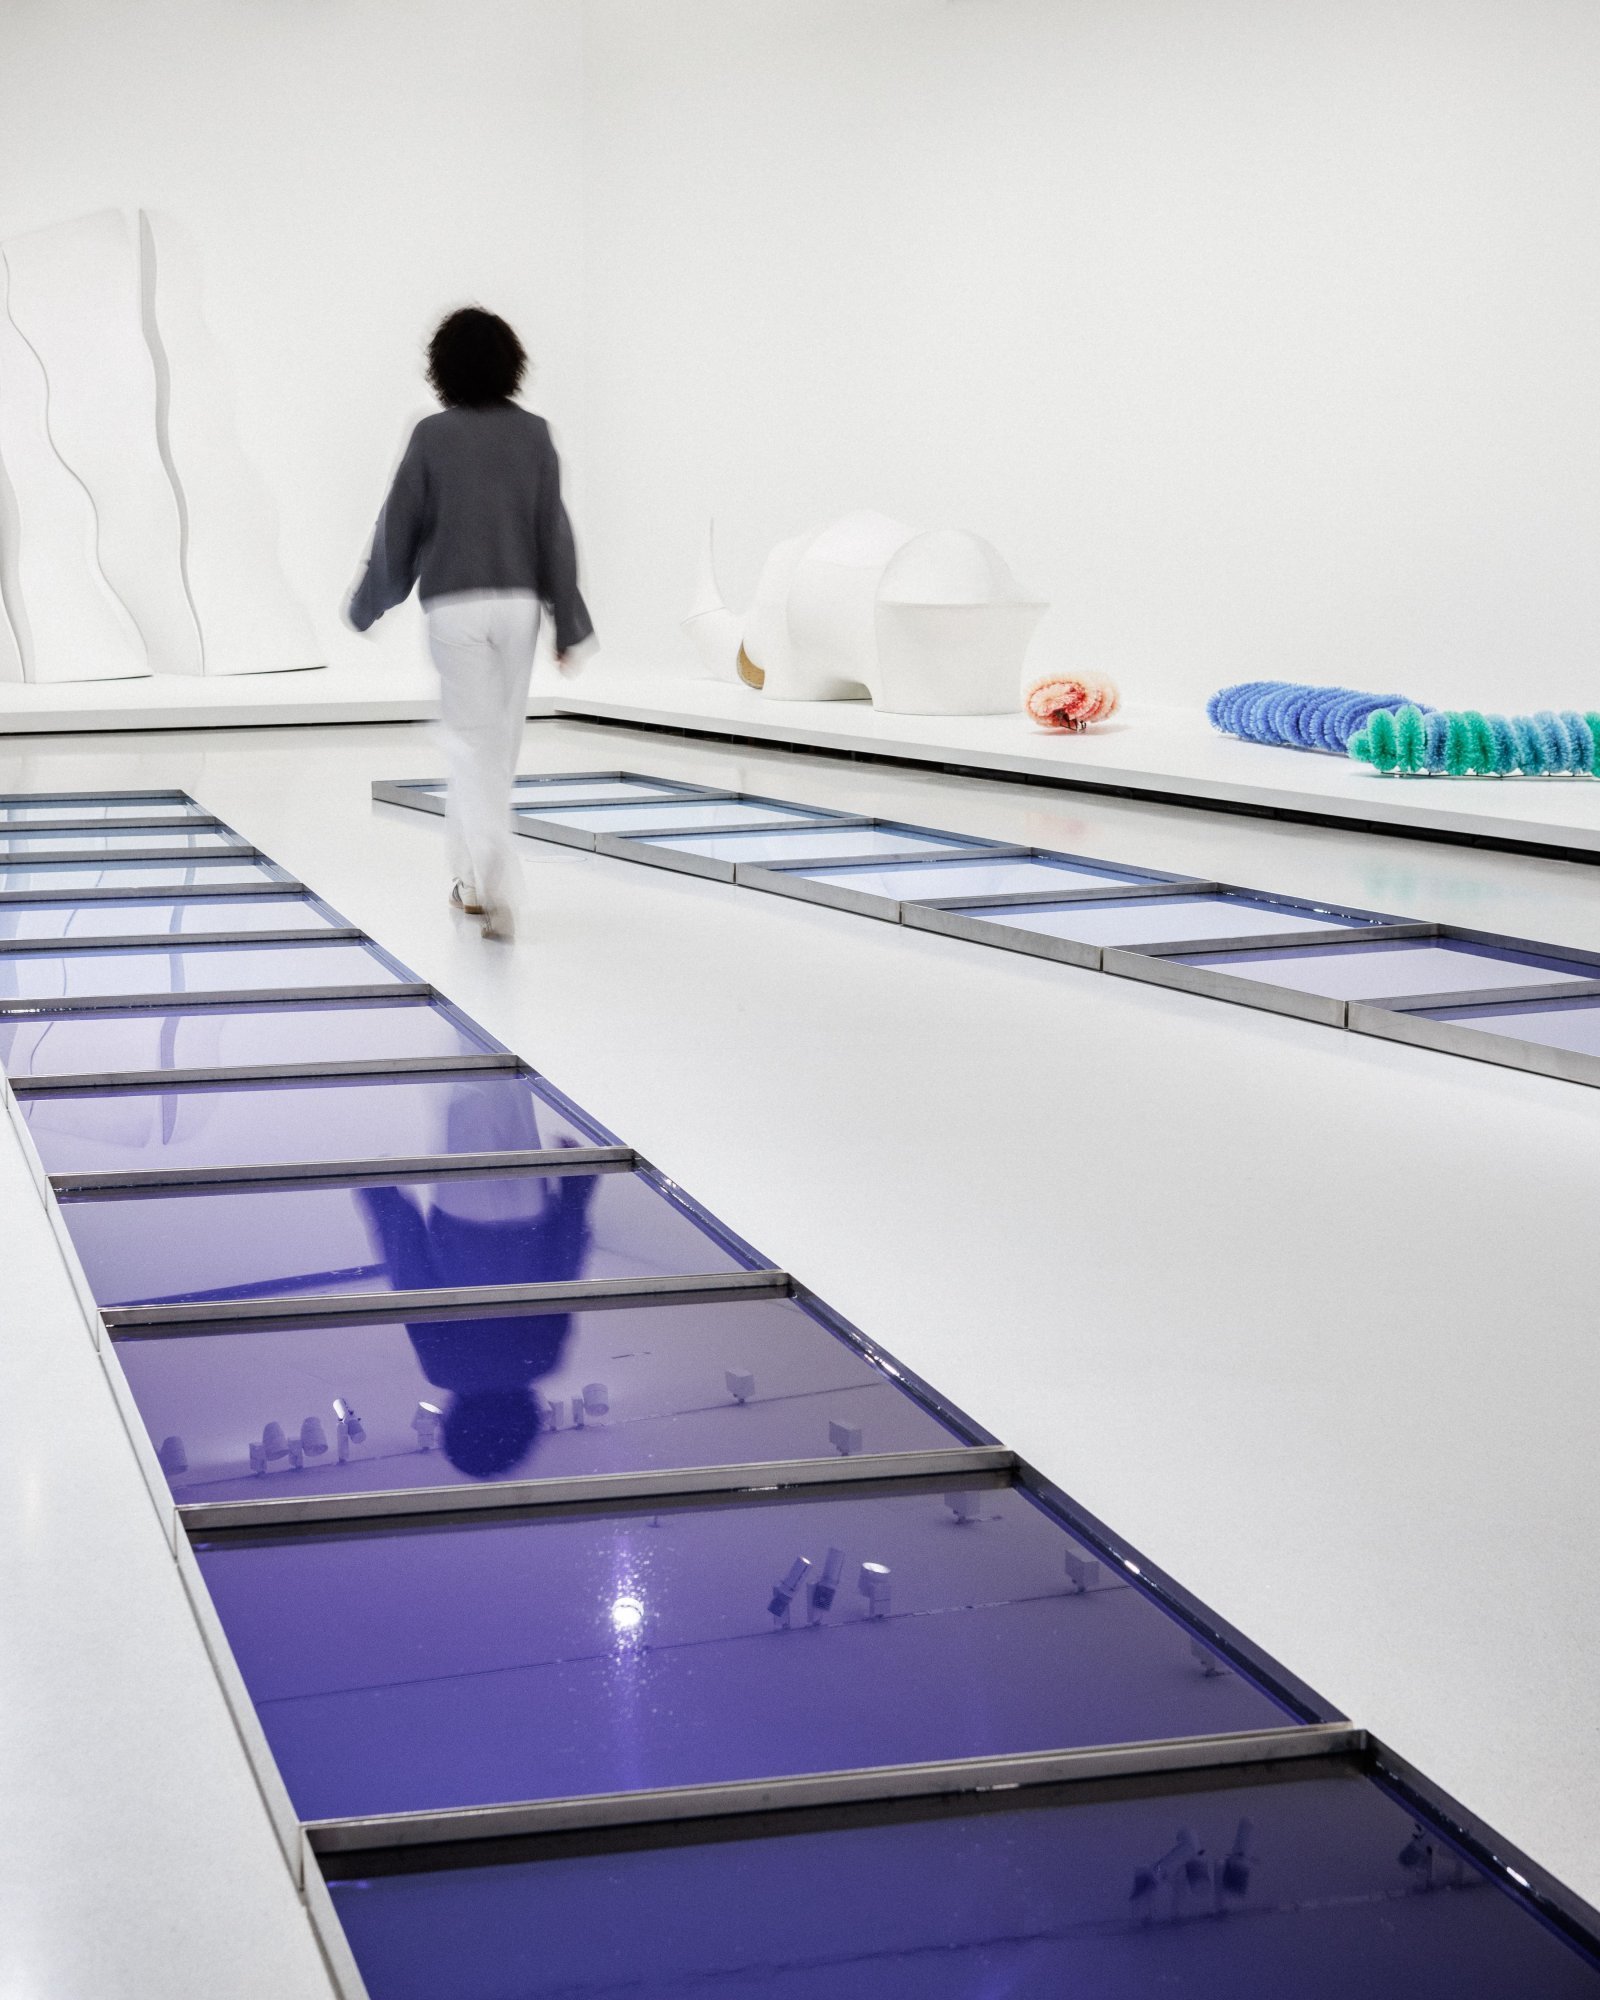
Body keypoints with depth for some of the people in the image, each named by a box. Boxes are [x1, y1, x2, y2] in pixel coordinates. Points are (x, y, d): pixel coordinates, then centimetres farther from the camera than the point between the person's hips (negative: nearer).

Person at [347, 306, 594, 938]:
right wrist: (569, 624, 3)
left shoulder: (432, 436, -6)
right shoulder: (533, 435, 0)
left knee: (472, 743, -3)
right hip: (517, 602, 3)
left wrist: (369, 603, 14)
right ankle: (473, 877, 26)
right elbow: (554, 533, -1)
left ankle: (494, 890, -18)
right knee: (498, 743, 15)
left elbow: (398, 526, -1)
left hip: (454, 605, -3)